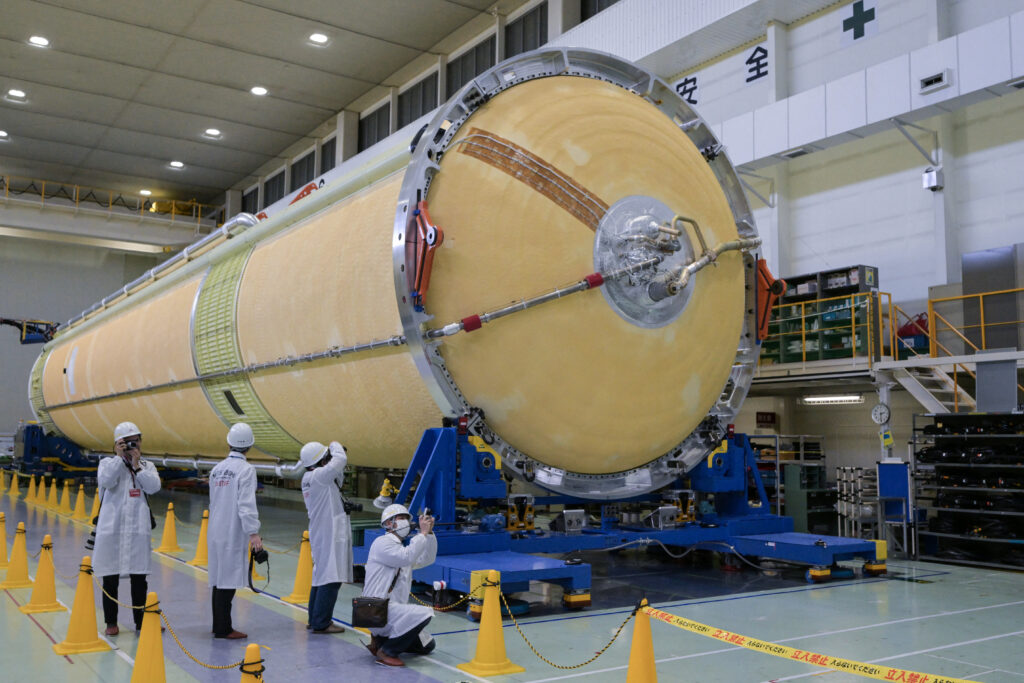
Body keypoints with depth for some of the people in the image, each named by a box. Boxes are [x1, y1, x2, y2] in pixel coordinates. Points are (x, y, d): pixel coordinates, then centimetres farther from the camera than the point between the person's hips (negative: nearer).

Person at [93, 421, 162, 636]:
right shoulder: (108, 463, 4)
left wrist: (137, 465, -10)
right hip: (112, 527, -1)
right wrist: (119, 457, -13)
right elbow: (106, 481, -16)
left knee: (139, 577, 6)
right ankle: (111, 622, 15)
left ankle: (141, 620, 15)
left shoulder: (147, 466, 9)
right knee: (110, 577, 5)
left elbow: (154, 487, -8)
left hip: (138, 528, 2)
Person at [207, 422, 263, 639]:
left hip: (215, 532, 8)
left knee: (218, 578, 14)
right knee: (229, 580, -4)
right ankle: (223, 629, -1)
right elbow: (246, 504, -19)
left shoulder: (217, 469, 12)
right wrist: (254, 533, -21)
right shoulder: (246, 469, -11)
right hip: (233, 533, -8)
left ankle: (218, 625, 22)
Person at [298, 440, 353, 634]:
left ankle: (315, 619, 25)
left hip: (321, 534, 11)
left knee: (321, 575, 17)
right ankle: (321, 623, -6)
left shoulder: (309, 478, 12)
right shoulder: (317, 476, -18)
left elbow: (337, 481, 25)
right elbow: (339, 461, -29)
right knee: (330, 578, -9)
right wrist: (336, 446, -9)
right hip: (329, 535, -11)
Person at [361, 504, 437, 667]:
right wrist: (423, 533, -18)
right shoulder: (382, 543, -9)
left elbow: (427, 559, 11)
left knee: (427, 646, 11)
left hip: (392, 609, 10)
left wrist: (429, 532, 0)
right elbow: (406, 557, -24)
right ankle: (387, 652, -14)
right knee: (424, 614, -27)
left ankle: (379, 640, 16)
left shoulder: (404, 546, 20)